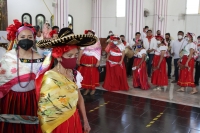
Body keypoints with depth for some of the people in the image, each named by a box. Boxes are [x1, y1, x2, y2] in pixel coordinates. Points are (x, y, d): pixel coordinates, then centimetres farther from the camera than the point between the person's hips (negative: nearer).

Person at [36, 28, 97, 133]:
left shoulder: (75, 74, -4)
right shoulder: (48, 78, -23)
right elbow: (43, 110, -16)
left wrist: (85, 121, 10)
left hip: (74, 121, 6)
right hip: (56, 124, -6)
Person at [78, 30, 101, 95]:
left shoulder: (97, 41, -1)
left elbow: (99, 52, -2)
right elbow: (81, 51, 2)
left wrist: (98, 61, -8)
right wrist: (78, 60, -2)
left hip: (93, 60, -2)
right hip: (85, 60, 2)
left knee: (93, 74, 5)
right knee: (85, 74, 5)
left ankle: (93, 88, 19)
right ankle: (87, 88, 17)